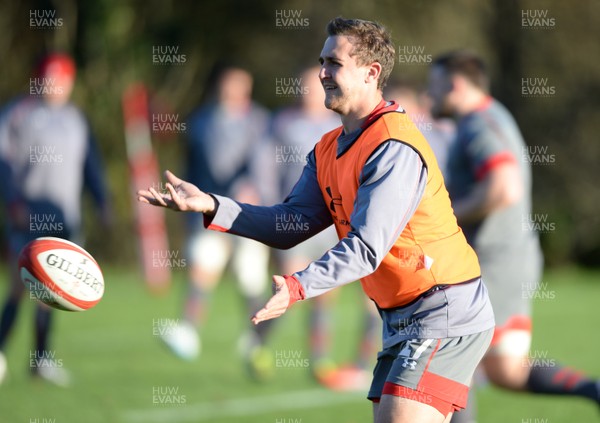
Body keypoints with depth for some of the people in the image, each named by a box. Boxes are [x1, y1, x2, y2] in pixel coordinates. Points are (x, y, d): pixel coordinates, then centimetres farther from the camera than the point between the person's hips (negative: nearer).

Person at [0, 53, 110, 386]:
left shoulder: (75, 118, 14)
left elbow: (90, 163, 20)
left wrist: (102, 200, 12)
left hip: (64, 217, 5)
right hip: (28, 215, -5)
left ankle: (42, 357, 11)